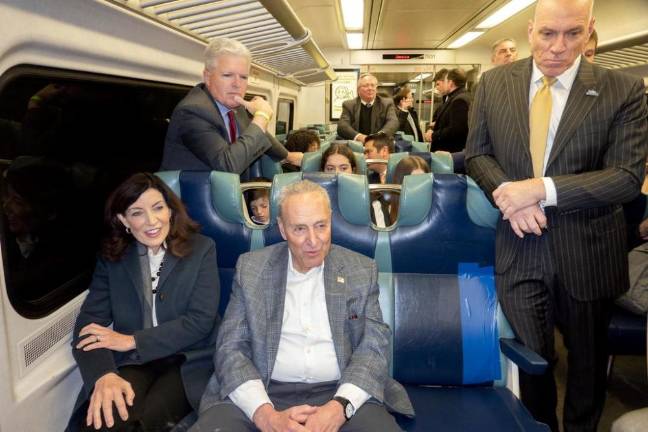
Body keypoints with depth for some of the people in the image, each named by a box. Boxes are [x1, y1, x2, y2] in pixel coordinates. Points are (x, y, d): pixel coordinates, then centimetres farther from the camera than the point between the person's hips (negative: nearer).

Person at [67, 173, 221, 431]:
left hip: (188, 361, -1)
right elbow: (89, 322, -2)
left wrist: (131, 341, -11)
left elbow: (201, 320, -8)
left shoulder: (201, 249, 0)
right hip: (132, 362, 2)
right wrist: (104, 375, -22)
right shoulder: (111, 258, 7)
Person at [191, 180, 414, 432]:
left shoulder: (361, 271, 5)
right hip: (265, 394, 0)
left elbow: (374, 346, 1)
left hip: (339, 393, 1)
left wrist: (340, 407, -18)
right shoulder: (250, 268, 5)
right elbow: (231, 347, 1)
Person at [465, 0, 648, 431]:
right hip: (520, 246, 1)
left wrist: (542, 189, -24)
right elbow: (478, 153, 4)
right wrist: (510, 195, -15)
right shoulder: (494, 83, -1)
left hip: (587, 250, 0)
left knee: (588, 361, 20)